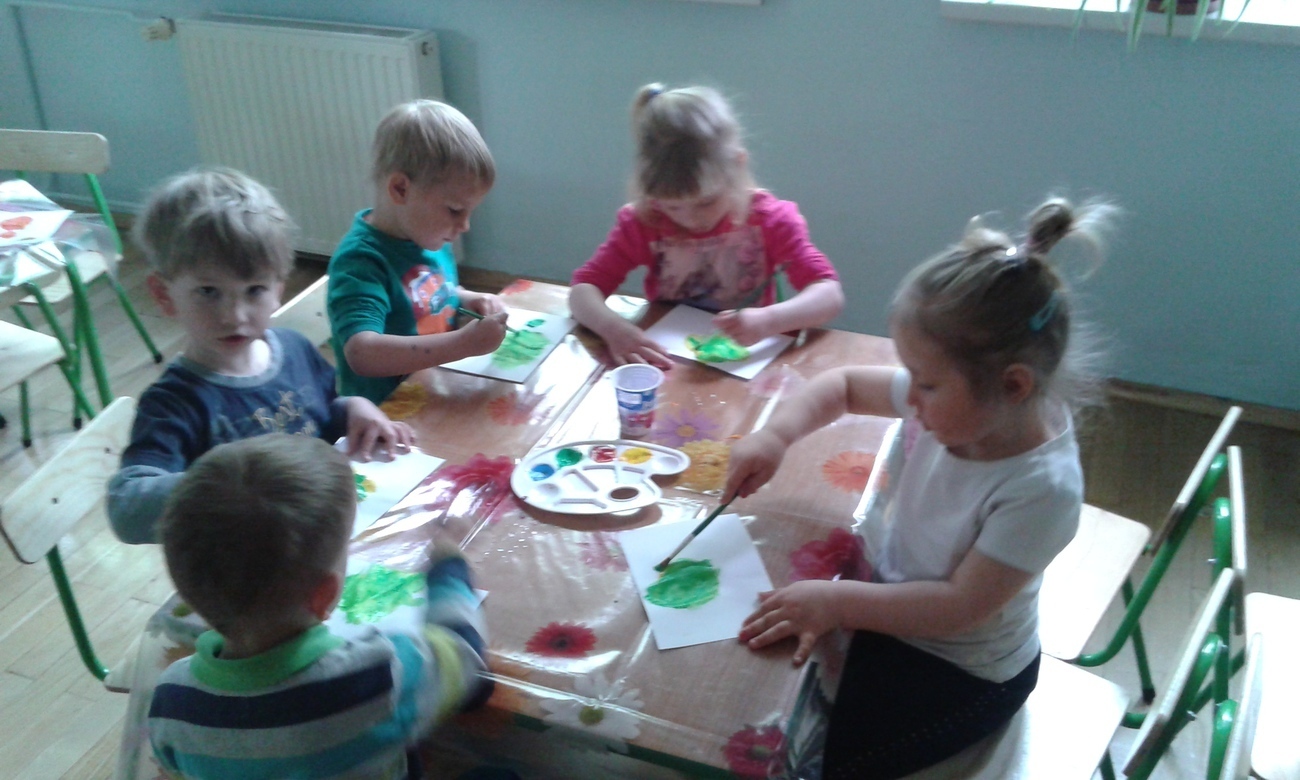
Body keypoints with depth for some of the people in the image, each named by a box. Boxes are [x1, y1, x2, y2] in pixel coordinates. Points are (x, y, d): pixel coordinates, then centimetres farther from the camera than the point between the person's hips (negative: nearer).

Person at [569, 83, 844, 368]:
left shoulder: (769, 219, -9)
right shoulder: (641, 222, -5)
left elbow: (830, 295, -15)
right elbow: (583, 288, -8)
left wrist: (767, 321, -33)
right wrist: (614, 329, -29)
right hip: (666, 369, 1)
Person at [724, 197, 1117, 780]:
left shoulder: (1043, 489, -32)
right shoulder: (962, 405, -14)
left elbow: (958, 606, -29)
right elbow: (842, 385, 1)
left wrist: (836, 603, -32)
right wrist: (775, 436, -15)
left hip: (961, 672, -6)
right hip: (890, 598, 7)